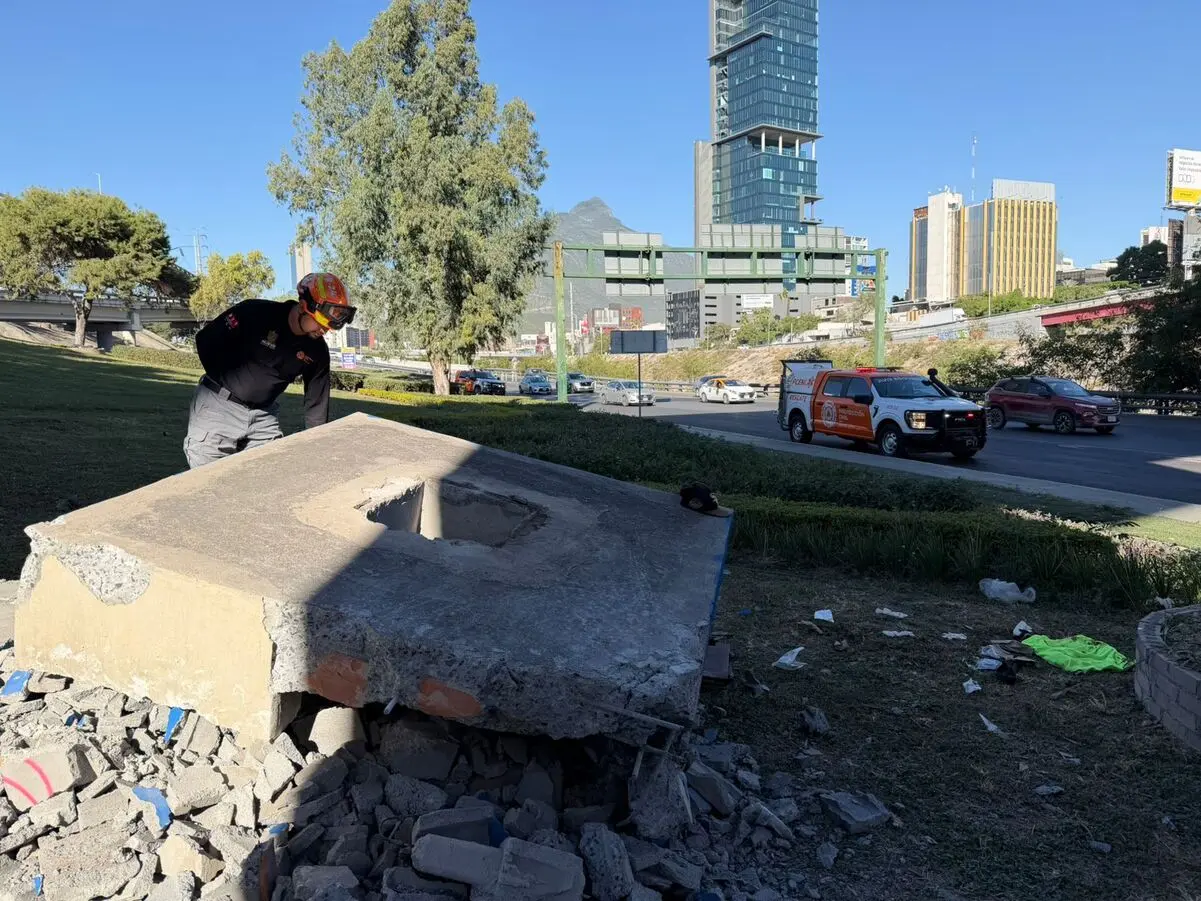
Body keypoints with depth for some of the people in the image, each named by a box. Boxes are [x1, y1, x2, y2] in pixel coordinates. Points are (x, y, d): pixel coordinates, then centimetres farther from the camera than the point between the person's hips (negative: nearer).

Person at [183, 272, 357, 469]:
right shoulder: (256, 312, -19)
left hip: (264, 415, 4)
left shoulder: (317, 352, -6)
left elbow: (317, 403, -1)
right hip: (218, 406, -4)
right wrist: (226, 383, -6)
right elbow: (206, 340, -9)